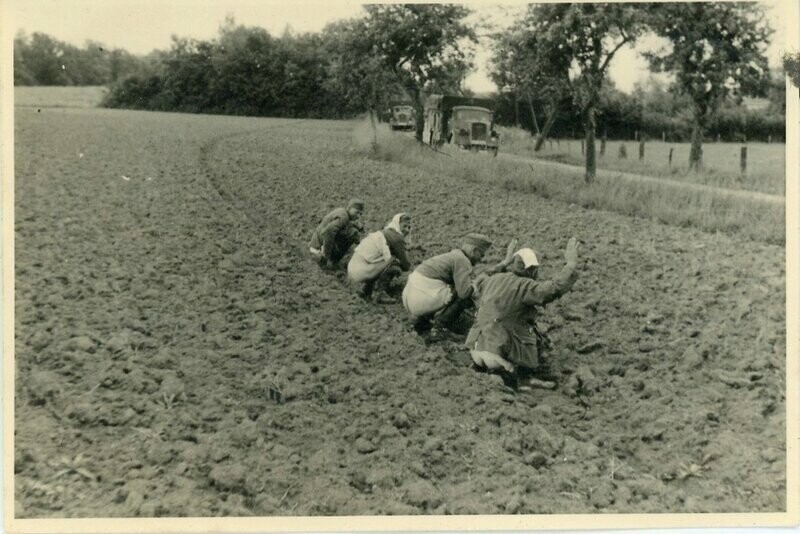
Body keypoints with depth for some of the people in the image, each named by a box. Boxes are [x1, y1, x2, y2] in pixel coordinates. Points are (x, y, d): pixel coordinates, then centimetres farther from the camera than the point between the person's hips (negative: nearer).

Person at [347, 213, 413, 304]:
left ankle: (366, 290, 22)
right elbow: (406, 265, -3)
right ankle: (380, 294, -9)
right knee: (395, 263, -13)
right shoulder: (397, 238, -8)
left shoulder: (384, 233, 21)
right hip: (361, 272, -10)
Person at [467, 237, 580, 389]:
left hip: (476, 350, 7)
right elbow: (558, 286, -21)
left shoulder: (494, 280, 9)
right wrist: (572, 259, -9)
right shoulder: (525, 286, -13)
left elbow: (478, 284, 33)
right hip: (499, 354, -7)